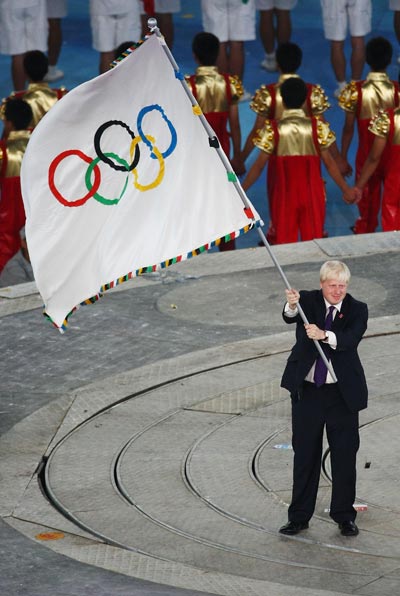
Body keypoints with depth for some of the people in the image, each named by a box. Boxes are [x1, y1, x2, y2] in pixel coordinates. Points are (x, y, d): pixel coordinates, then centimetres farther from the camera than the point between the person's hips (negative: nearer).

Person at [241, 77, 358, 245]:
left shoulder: (273, 129, -8)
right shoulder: (317, 126, -5)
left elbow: (259, 165, -6)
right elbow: (329, 162, -2)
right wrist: (346, 189, 8)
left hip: (284, 195, -1)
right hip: (312, 195, 1)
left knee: (284, 243, 5)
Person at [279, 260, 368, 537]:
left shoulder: (357, 309, -3)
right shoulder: (308, 301, -2)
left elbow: (351, 339, -21)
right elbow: (290, 318, -23)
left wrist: (324, 335, -38)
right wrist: (292, 306, -46)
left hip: (343, 393, 0)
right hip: (307, 390, 0)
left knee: (345, 455, 5)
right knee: (305, 455, 7)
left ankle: (344, 516, 16)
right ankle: (299, 517, 14)